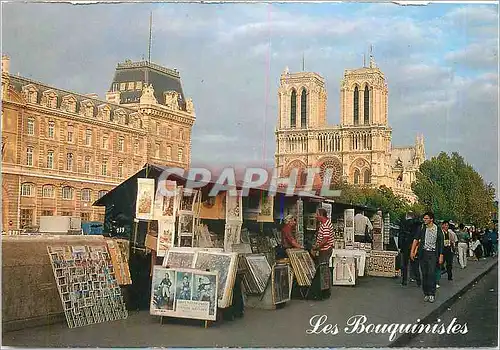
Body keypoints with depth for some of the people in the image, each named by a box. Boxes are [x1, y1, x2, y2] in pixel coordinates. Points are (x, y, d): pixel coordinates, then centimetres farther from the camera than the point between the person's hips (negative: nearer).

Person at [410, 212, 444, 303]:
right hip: (423, 253, 2)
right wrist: (412, 252, -1)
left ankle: (432, 294, -2)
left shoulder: (437, 230, -1)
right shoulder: (421, 228, 4)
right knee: (424, 274, 5)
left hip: (432, 253, -2)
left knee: (431, 273, -9)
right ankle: (426, 293, 14)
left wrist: (441, 256, 0)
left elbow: (441, 244, 3)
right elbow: (416, 240, 5)